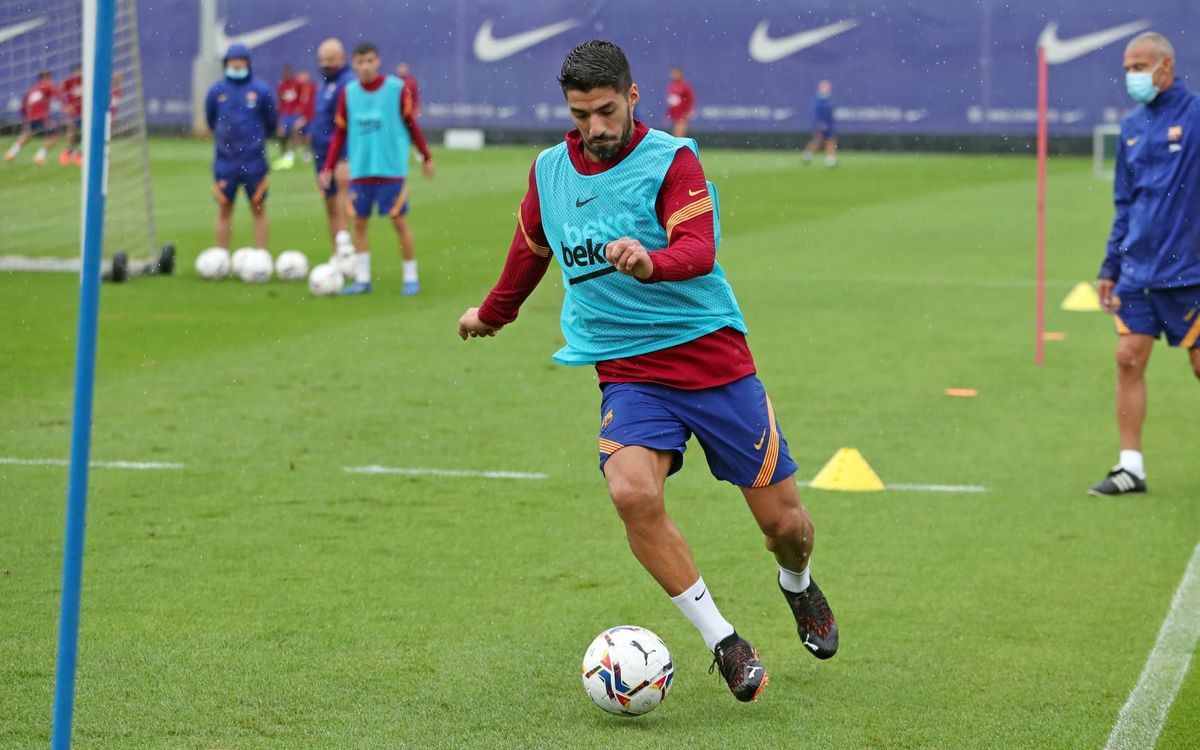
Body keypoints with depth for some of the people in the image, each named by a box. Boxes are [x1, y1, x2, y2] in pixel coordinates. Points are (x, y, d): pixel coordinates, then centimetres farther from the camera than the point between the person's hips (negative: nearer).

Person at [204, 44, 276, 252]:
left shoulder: (261, 90, -3)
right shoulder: (216, 90, 1)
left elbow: (271, 123, 9)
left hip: (254, 161, -1)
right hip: (225, 160, 1)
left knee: (259, 209, 3)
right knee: (224, 209, 6)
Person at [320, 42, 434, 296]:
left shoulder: (396, 89, -6)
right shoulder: (348, 93, 3)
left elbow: (411, 125, 4)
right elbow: (340, 133, 8)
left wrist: (426, 157, 8)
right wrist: (328, 168, 4)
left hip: (392, 169, -3)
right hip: (360, 169, 3)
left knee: (399, 221, -1)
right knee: (359, 222, 4)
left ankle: (411, 277, 9)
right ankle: (362, 279, 11)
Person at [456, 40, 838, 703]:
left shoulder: (670, 159, -9)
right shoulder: (549, 172, 5)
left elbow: (699, 249, -25)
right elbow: (531, 248, 26)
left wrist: (651, 263, -46)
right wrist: (493, 313, 40)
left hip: (712, 356, -2)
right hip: (626, 370, 3)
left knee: (783, 520, 1)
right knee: (632, 492, -27)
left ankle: (798, 585, 40)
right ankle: (723, 642, -13)